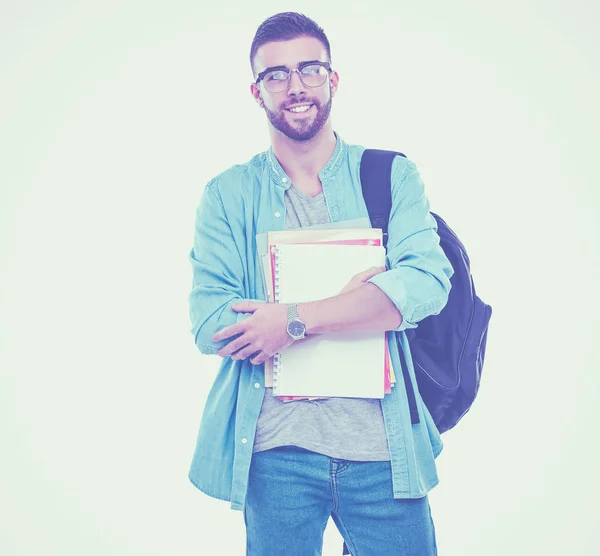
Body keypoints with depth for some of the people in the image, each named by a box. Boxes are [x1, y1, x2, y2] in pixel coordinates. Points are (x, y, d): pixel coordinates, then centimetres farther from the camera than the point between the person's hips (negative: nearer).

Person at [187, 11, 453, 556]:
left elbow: (428, 281, -12)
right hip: (276, 450, 0)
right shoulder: (227, 195, 3)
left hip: (383, 449, 1)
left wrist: (294, 321, -19)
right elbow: (209, 323, -8)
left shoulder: (391, 176, 4)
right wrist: (361, 303, -14)